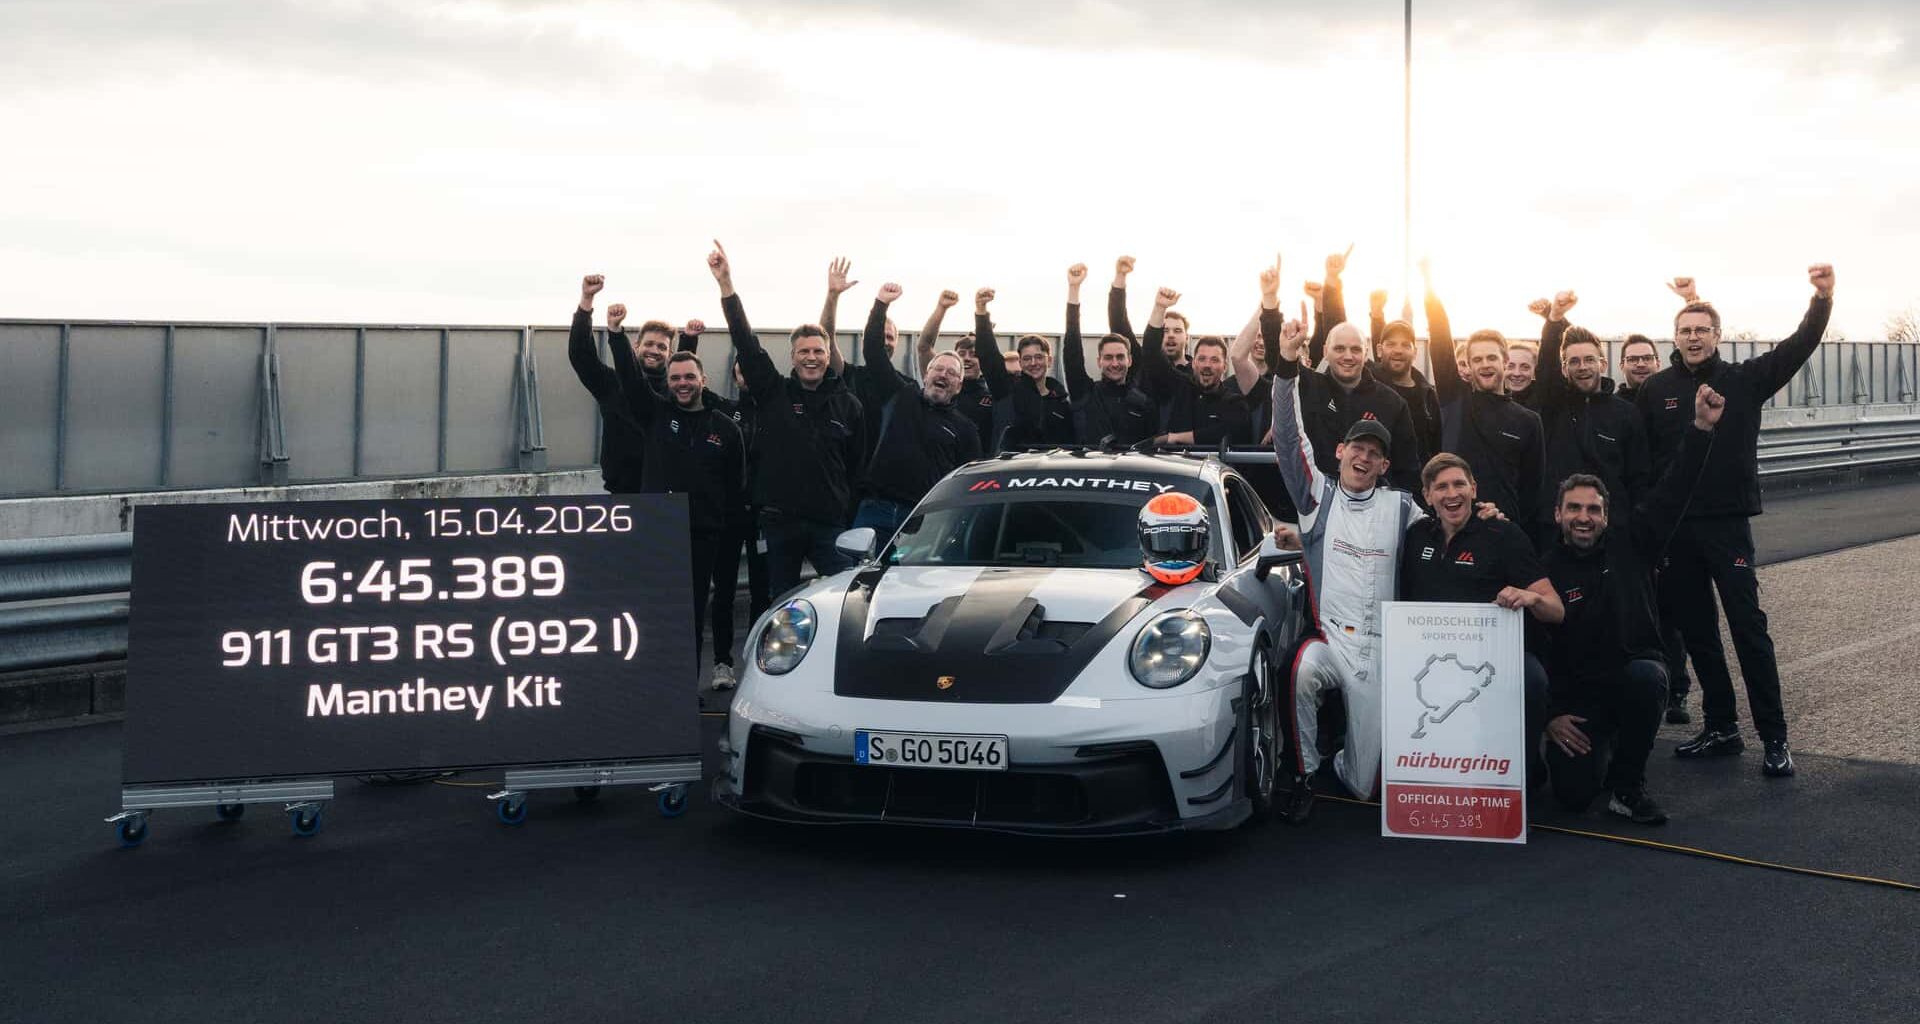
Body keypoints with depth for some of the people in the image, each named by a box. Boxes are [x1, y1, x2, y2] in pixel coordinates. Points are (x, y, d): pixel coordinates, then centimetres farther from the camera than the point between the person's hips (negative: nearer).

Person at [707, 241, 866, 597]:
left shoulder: (847, 404, 7)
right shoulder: (774, 393, 4)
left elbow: (858, 466, 9)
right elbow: (746, 343, -4)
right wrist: (726, 285, -13)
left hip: (829, 523, 0)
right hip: (779, 522, 0)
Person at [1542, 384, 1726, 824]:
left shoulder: (1629, 545, 2)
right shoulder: (1544, 570, -2)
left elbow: (1671, 494, -6)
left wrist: (1702, 428, -16)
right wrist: (1549, 716, -9)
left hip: (1634, 675, 1)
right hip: (1574, 697, -1)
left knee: (1646, 676, -37)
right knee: (1574, 793, -20)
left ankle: (1627, 784, -14)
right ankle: (1597, 751, 20)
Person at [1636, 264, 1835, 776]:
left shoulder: (1743, 379, 2)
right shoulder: (1655, 389, 3)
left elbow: (1799, 347, -8)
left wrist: (1822, 299, -22)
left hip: (1728, 522, -2)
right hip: (1674, 527, 2)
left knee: (1748, 627, -4)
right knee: (1695, 630, 9)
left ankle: (1775, 738, 2)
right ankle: (1721, 728, 21)